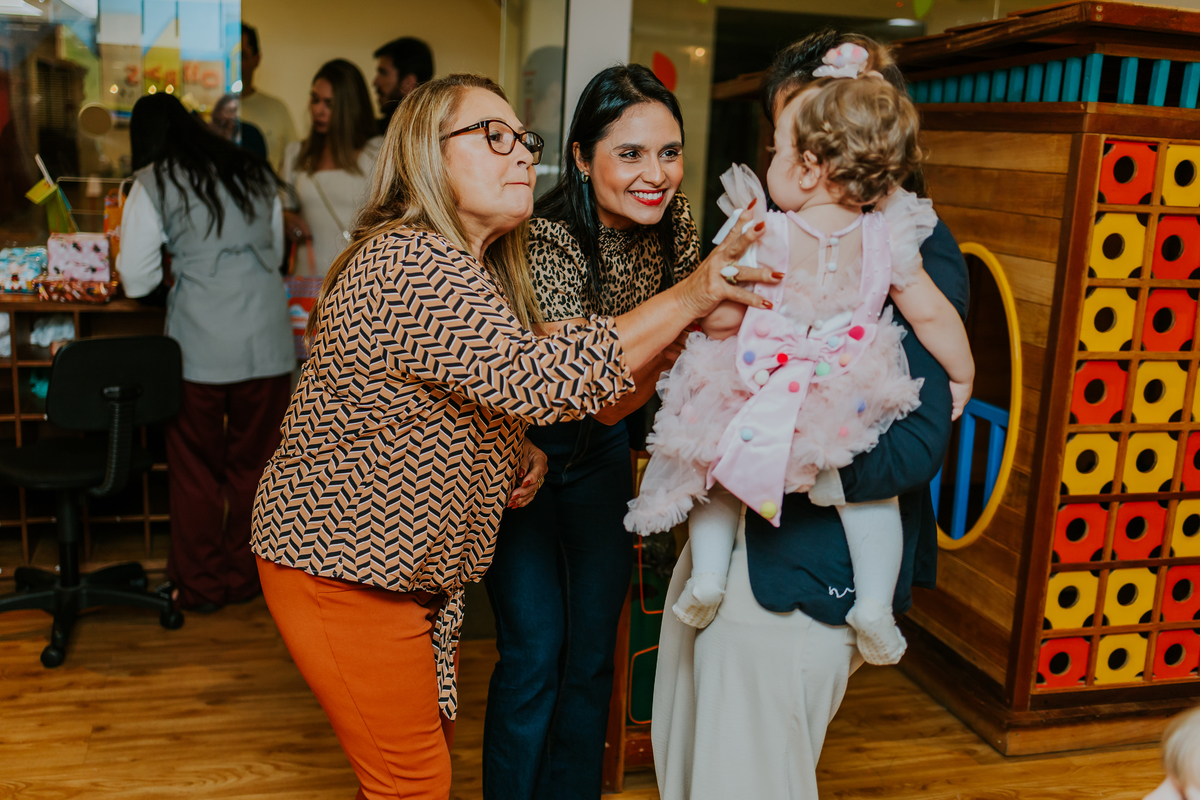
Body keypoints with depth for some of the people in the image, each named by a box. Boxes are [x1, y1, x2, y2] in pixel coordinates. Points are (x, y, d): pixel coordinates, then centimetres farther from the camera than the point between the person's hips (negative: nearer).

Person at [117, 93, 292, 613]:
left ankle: (200, 585, 24)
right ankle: (244, 576, 27)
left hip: (202, 343, -3)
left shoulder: (153, 184, 1)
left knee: (196, 469, 12)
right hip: (268, 340, 4)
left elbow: (138, 282, 1)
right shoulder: (255, 172, 14)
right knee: (254, 464, 14)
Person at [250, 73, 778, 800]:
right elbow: (534, 378, -35)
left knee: (429, 738, 21)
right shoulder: (408, 265, -26)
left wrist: (513, 452, -2)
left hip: (409, 567, 10)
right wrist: (691, 297, -35)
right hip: (343, 571, -9)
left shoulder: (476, 269, 9)